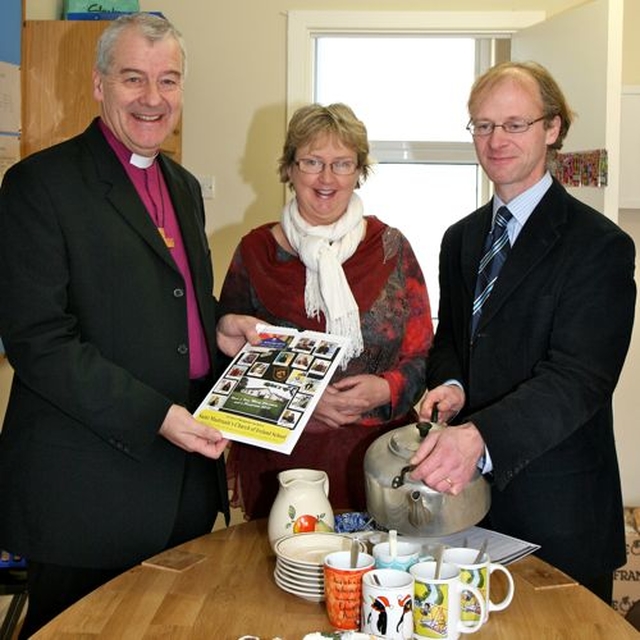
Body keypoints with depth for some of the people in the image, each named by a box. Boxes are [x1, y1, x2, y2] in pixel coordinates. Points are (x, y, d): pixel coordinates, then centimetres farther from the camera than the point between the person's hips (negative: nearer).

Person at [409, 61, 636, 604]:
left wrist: (480, 437, -35)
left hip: (556, 505, -5)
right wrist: (450, 386, -7)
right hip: (466, 485, 6)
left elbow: (578, 378, -21)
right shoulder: (461, 239, 10)